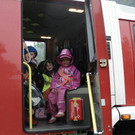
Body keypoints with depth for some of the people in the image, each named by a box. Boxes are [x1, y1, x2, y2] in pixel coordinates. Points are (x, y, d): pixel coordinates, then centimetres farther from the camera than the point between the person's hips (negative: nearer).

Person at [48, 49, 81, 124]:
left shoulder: (73, 68, 10)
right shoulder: (60, 69, 24)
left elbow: (77, 80, 3)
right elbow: (55, 78, 19)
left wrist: (73, 87, -11)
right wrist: (53, 87, 5)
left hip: (67, 87, -5)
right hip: (58, 87, 6)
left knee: (61, 92, -37)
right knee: (50, 96, -13)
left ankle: (61, 111, -39)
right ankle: (53, 115, -3)